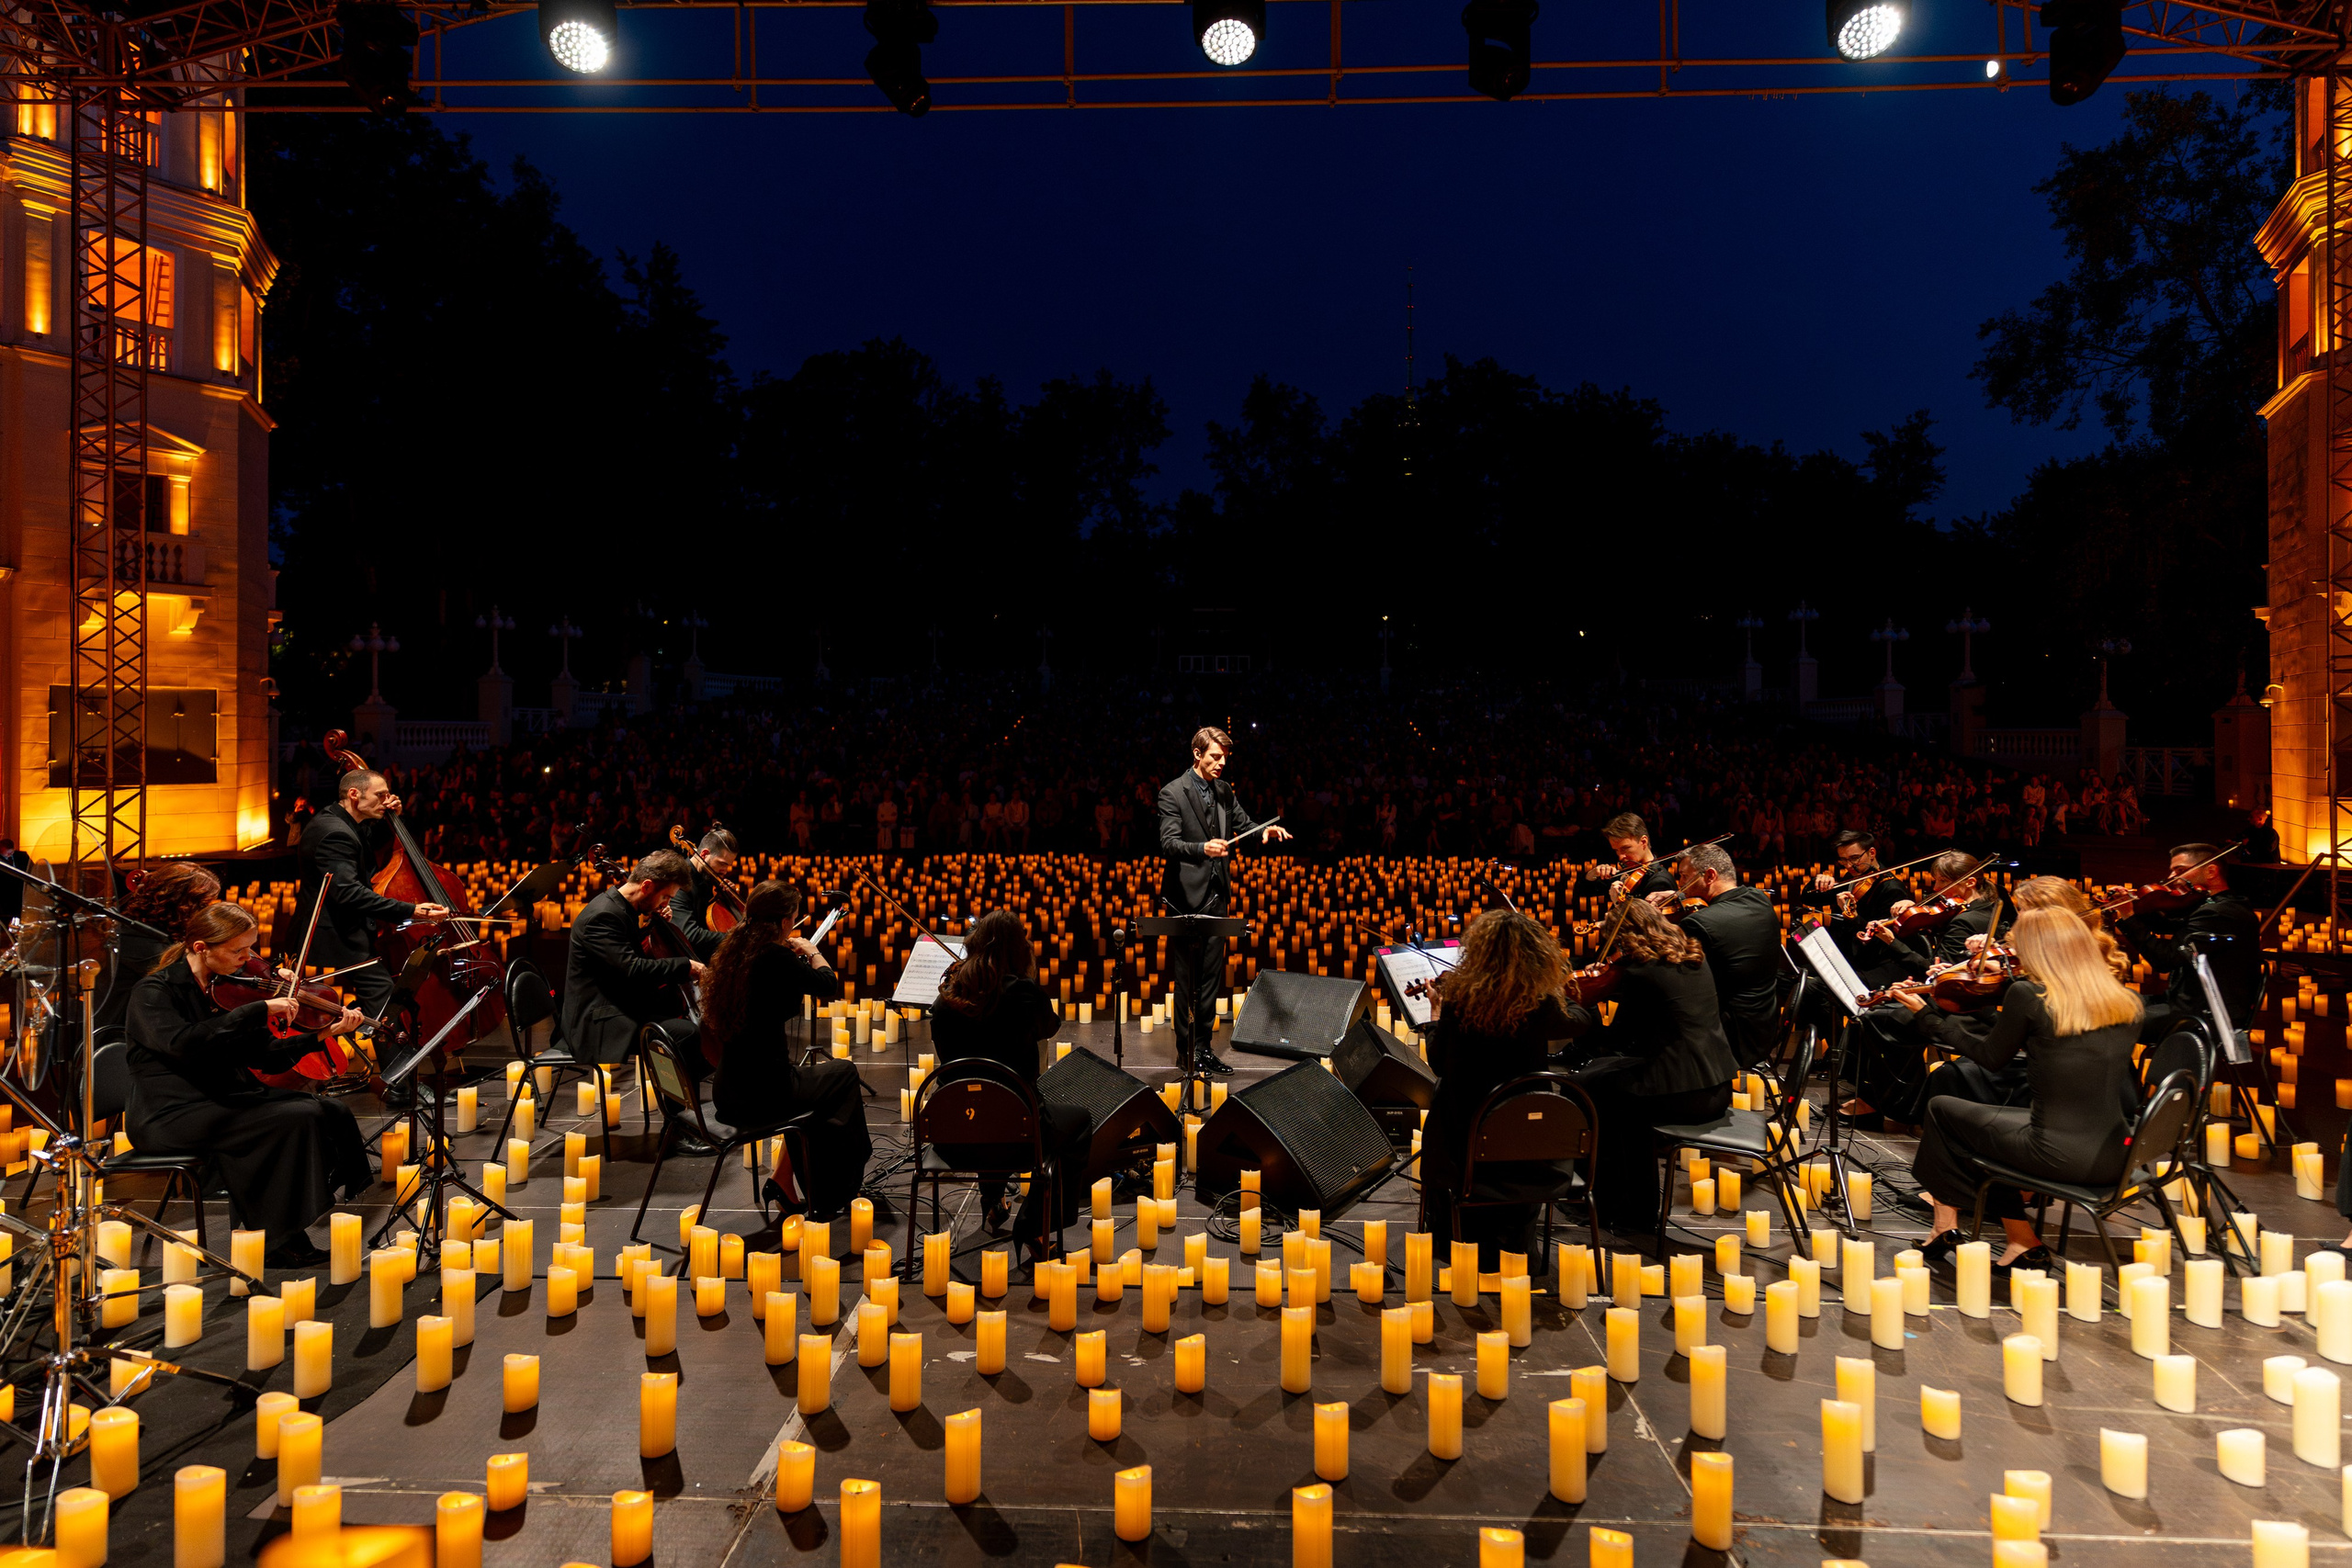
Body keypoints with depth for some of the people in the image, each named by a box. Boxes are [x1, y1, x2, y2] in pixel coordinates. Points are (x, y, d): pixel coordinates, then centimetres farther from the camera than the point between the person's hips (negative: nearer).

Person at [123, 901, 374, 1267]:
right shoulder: (153, 992, -9)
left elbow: (266, 1057, 8)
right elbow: (181, 1043, -31)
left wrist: (324, 1034, -7)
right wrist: (259, 1010, -31)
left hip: (225, 1100, 7)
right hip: (173, 1115, -7)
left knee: (333, 1110, -12)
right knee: (298, 1118, -25)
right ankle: (276, 1243, -13)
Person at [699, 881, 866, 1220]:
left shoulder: (733, 951, 4)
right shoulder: (776, 957, -20)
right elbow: (829, 986, -5)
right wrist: (811, 951, 8)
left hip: (726, 1095, 7)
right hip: (762, 1096, -7)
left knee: (816, 1069, 29)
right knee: (844, 1072, 19)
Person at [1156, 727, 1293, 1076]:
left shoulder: (1224, 791, 10)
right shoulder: (1172, 793, -11)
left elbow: (1244, 825, 16)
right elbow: (1169, 843, -19)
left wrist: (1266, 832, -7)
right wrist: (1202, 848, -37)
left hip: (1217, 896, 7)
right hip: (1187, 898, -7)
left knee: (1210, 978, 13)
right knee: (1185, 981, 1)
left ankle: (1203, 1047, 22)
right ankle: (1185, 1052, 11)